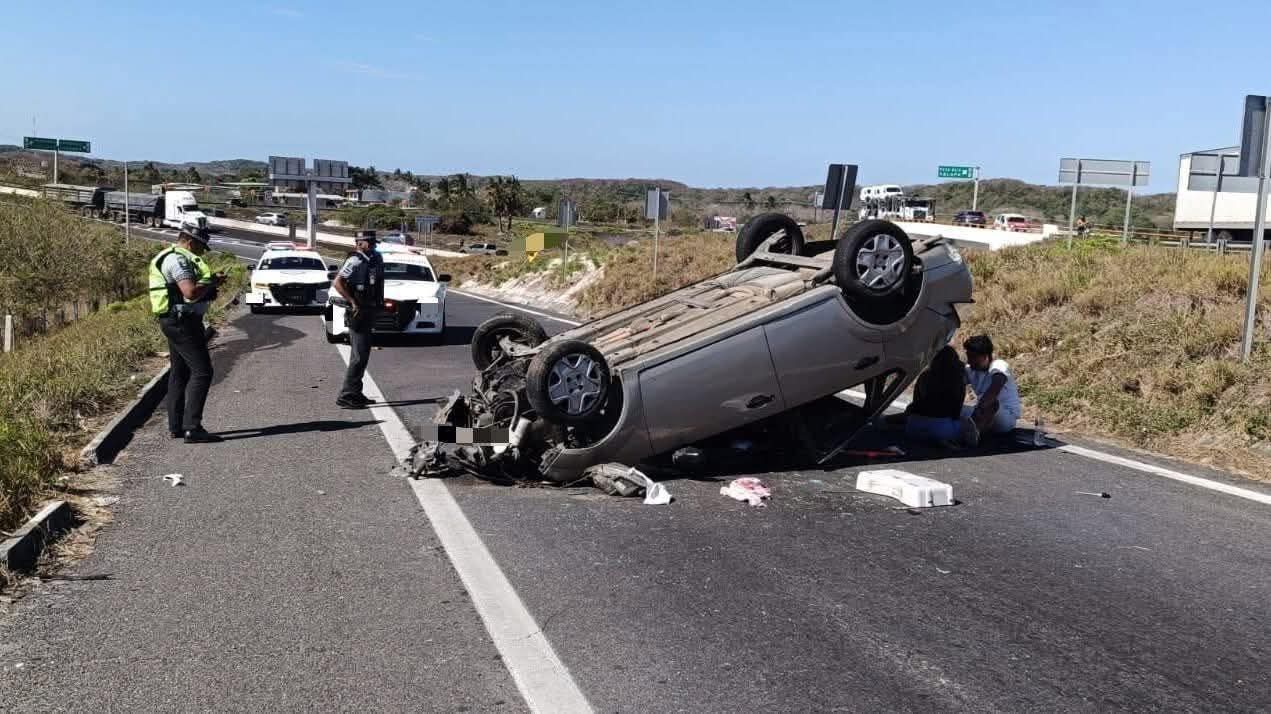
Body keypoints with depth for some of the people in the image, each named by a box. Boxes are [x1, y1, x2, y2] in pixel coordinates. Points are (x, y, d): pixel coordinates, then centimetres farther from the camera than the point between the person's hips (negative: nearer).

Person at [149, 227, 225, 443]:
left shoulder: (171, 257, 19)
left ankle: (176, 427, 21)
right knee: (201, 371, -12)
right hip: (183, 321, -11)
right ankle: (192, 428, -16)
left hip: (174, 320, 11)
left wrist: (209, 283, 13)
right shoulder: (178, 259, -16)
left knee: (179, 373, 15)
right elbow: (191, 292, -27)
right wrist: (212, 282, -12)